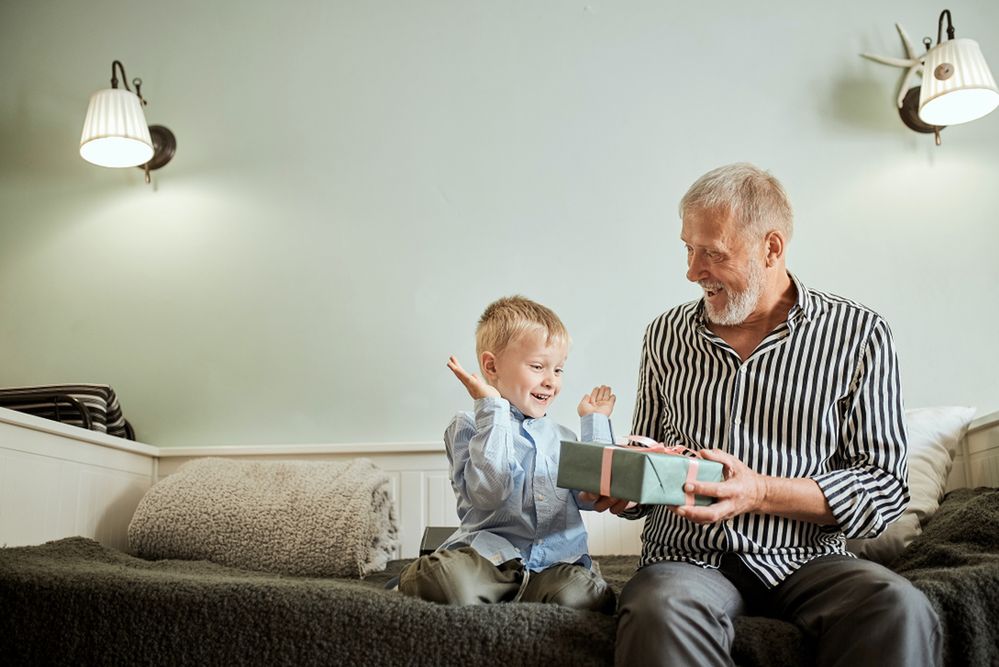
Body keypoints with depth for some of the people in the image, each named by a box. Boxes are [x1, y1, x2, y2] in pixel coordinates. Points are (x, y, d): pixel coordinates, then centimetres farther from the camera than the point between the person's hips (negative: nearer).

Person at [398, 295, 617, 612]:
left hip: (557, 560, 5)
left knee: (580, 596, -31)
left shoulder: (562, 437, 24)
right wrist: (492, 409, -8)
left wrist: (595, 423, 20)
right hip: (490, 554, -4)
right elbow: (489, 493, -12)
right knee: (447, 579, -37)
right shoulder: (470, 426, 6)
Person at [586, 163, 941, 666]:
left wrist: (760, 492, -17)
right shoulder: (666, 334, 10)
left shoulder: (859, 335, 1)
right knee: (660, 611, -35)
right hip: (687, 557, 0)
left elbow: (884, 490, -3)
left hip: (805, 561, 0)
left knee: (900, 610, -31)